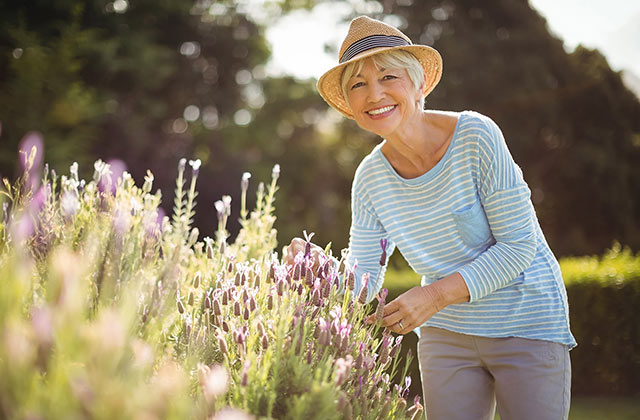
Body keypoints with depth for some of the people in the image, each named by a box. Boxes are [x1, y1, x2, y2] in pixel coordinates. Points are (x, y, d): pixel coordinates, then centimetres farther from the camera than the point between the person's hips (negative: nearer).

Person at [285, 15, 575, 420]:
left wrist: (435, 295, -27)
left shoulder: (476, 136, -19)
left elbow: (519, 244, -18)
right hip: (446, 334, 4)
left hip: (526, 326, -3)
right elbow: (361, 283, -3)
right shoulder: (371, 178, -5)